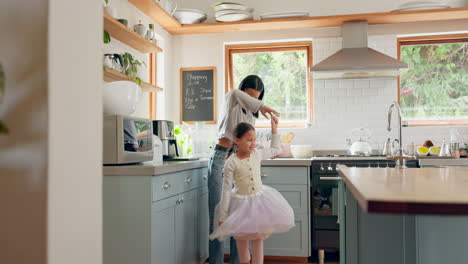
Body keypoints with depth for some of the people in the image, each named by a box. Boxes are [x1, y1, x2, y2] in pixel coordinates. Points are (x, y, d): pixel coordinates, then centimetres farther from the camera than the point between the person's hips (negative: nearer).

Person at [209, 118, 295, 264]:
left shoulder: (257, 154, -5)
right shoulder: (231, 162, -18)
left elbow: (275, 149, 16)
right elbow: (226, 190, -15)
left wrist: (274, 129, 10)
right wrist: (223, 216, -13)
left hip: (259, 199, 4)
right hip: (241, 202, -3)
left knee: (258, 238, 11)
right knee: (242, 239, 14)